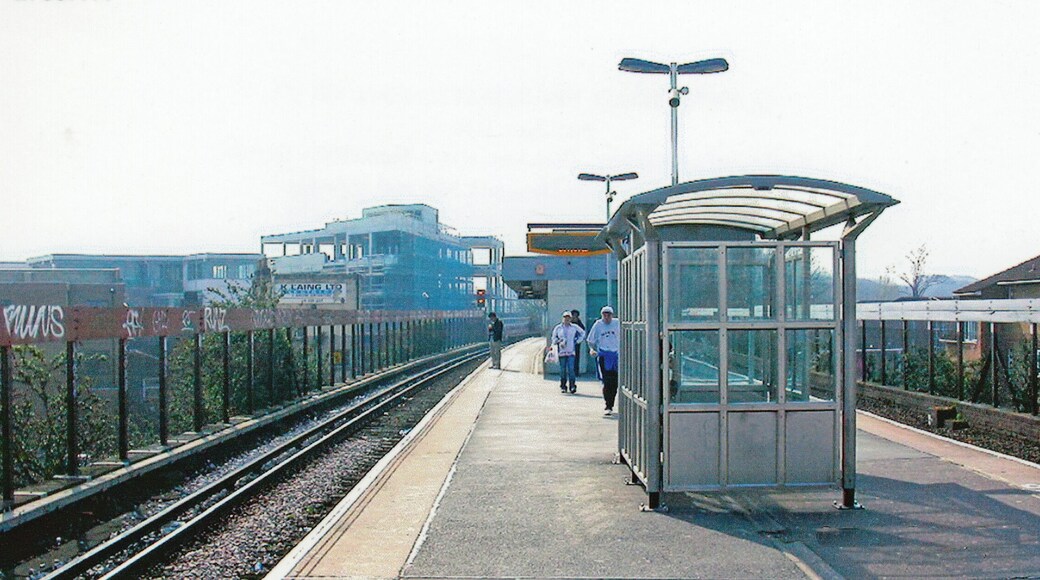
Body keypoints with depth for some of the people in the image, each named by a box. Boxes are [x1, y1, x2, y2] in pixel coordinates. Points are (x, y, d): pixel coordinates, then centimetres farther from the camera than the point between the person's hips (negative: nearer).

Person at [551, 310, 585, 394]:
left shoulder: (574, 327, 6)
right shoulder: (558, 328, 7)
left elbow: (583, 333, 20)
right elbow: (554, 339, 12)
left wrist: (577, 341, 10)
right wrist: (559, 341, -7)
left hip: (571, 352, -1)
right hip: (562, 352, 1)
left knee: (571, 369, -11)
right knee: (563, 370, 2)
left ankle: (573, 386, -11)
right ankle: (563, 387, 10)